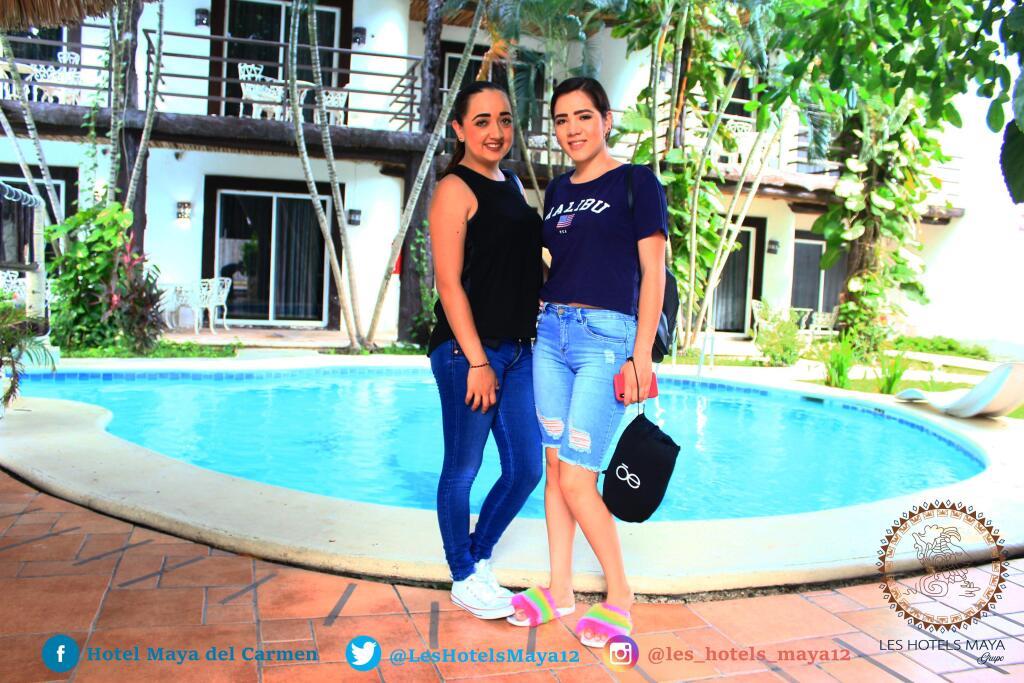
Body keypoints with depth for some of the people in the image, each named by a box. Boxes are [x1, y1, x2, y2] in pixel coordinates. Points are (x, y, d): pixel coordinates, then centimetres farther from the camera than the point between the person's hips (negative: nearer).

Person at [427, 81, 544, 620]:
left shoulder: (513, 184, 17)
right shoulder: (455, 188, -7)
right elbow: (449, 283, -13)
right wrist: (476, 361, -16)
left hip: (517, 347, 8)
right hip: (467, 349, -8)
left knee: (526, 469, 11)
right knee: (463, 468, 5)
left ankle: (478, 558, 32)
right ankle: (463, 579, 23)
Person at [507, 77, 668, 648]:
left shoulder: (637, 181, -1)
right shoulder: (558, 191, 16)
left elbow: (653, 272, -6)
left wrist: (641, 355, -13)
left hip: (608, 337, -6)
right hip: (552, 331, 7)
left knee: (577, 479, -8)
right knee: (556, 467, 8)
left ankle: (620, 598, 11)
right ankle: (559, 590, 21)